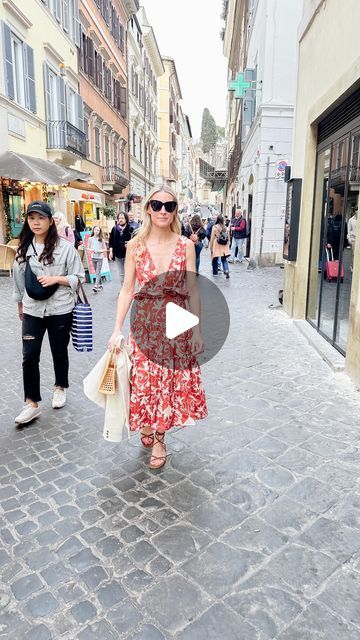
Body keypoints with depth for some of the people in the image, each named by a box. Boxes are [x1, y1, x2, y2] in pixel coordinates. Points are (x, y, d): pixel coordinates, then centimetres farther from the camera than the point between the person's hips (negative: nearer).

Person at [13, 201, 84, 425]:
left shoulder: (65, 247, -9)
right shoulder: (24, 247, 3)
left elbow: (78, 278, -6)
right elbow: (19, 278, 12)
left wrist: (56, 279, -20)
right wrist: (20, 304, 19)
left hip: (60, 310, -2)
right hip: (32, 310, 3)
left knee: (59, 352, 14)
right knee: (30, 356, -1)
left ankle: (60, 387, 39)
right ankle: (32, 404, 11)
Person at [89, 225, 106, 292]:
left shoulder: (101, 239, 0)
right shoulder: (91, 239, 5)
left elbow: (105, 249, 3)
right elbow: (88, 248, 11)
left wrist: (100, 250, -15)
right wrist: (92, 250, -10)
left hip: (100, 257, -3)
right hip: (93, 257, 3)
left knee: (98, 272, -10)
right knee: (97, 272, 11)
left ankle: (96, 286, -16)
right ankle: (100, 284, 25)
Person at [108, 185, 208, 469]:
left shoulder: (185, 245, -2)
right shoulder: (135, 245, -1)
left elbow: (192, 290, -1)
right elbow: (127, 289, 0)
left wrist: (197, 331, -4)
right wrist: (117, 329, -5)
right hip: (144, 321, 0)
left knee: (170, 379, 7)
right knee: (144, 378, 7)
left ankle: (159, 438, 25)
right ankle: (146, 425, 35)